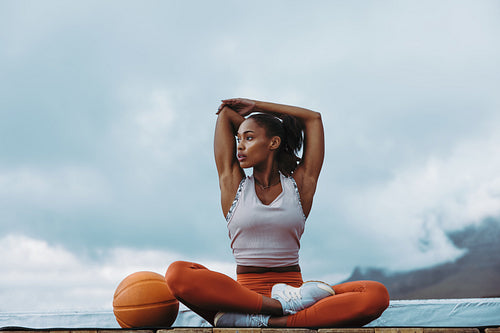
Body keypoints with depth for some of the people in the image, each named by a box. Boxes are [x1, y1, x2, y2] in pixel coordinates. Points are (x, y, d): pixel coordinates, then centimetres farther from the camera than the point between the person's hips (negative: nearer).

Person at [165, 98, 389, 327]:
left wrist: (255, 106, 23)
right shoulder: (233, 186, 11)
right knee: (177, 274, -31)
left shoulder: (299, 186, 11)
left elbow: (313, 118, 17)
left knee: (377, 294, -27)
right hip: (244, 291, 0)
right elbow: (225, 114, 16)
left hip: (293, 289, 1)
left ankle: (269, 322, -37)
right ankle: (282, 306, -30)